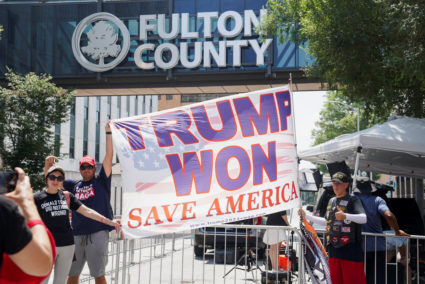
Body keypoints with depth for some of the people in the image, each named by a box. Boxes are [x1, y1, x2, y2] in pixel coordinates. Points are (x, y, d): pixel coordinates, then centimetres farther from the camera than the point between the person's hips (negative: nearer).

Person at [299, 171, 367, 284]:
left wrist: (345, 216, -39)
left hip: (350, 250, -7)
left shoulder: (353, 200, -5)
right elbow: (326, 222, 27)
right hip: (333, 250, 7)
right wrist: (306, 216, 25)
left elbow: (363, 218, -22)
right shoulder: (331, 201, 16)